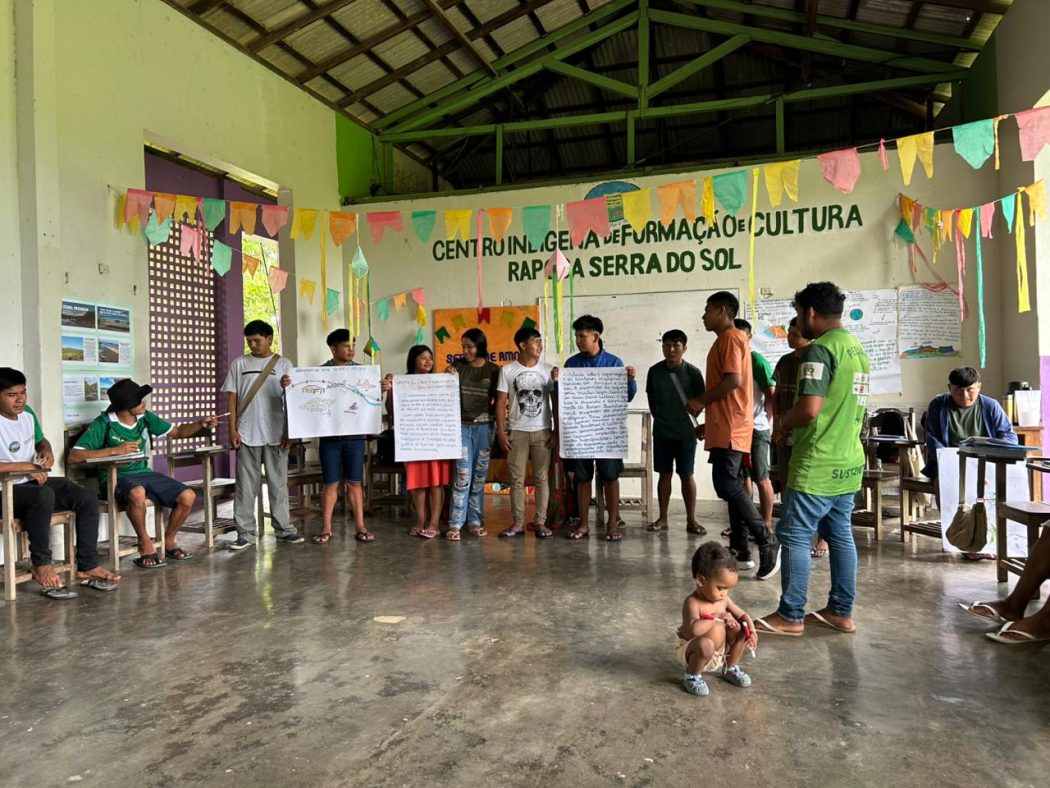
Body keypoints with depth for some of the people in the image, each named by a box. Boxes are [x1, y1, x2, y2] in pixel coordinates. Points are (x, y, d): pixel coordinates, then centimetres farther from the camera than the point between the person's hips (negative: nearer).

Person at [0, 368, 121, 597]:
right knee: (44, 495, -39)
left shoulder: (27, 413, 7)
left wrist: (47, 452, 2)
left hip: (34, 482, 8)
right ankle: (41, 565, -22)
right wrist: (25, 466, -22)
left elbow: (41, 441, 25)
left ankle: (87, 567, -8)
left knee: (88, 500, -10)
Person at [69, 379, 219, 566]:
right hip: (116, 478, -5)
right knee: (138, 493, -41)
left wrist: (200, 424, -3)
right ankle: (145, 544, -15)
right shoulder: (104, 424, -11)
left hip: (144, 472, 6)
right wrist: (114, 450, -23)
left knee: (188, 496, -14)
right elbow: (74, 456, -17)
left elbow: (178, 431, 16)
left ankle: (169, 542, 11)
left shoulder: (146, 418, 5)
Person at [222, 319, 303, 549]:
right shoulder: (239, 364, 6)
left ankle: (284, 529, 14)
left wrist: (289, 431, -3)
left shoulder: (284, 364, 5)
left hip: (276, 434, 0)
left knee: (278, 483, 6)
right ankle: (245, 533, 10)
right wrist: (232, 430, -3)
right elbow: (232, 398, 5)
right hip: (247, 435, 0)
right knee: (246, 485, 3)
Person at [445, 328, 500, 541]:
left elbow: (498, 400, 6)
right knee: (463, 475, -7)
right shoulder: (457, 366, 2)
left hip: (484, 427, 1)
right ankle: (455, 524, -3)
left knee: (479, 476, 6)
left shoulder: (493, 370, 3)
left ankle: (475, 521, 15)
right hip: (462, 426, -1)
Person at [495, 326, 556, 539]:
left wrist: (556, 431, -2)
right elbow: (501, 402, 0)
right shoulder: (507, 370, -1)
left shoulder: (548, 369, 1)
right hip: (516, 432, 0)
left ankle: (540, 522, 12)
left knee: (541, 478, 4)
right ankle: (517, 523, 11)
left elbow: (556, 402, 3)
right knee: (517, 479, 3)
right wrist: (501, 431, -6)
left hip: (542, 431, 0)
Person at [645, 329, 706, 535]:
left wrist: (687, 417, 1)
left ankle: (691, 520, 10)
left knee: (687, 476, 3)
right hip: (661, 432, 2)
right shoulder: (655, 371, -1)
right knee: (664, 474, 9)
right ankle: (663, 518, 17)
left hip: (686, 433, -2)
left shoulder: (692, 372, -8)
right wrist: (661, 417, 9)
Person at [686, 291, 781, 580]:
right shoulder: (727, 339, 22)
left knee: (727, 486, -15)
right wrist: (707, 422, 24)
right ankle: (740, 549, 12)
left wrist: (702, 401, -12)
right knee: (733, 486, 9)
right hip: (726, 426, 10)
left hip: (730, 427, -10)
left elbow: (734, 380, -22)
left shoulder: (730, 337, -9)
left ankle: (767, 541, -9)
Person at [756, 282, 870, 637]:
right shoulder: (858, 349, 14)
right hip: (849, 462, 9)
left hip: (818, 466, -9)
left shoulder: (820, 350, -16)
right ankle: (841, 611, 22)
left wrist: (782, 422, -5)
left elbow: (810, 409, -25)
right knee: (840, 534, 14)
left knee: (795, 536, -1)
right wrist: (790, 420, 17)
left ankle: (791, 616, 6)